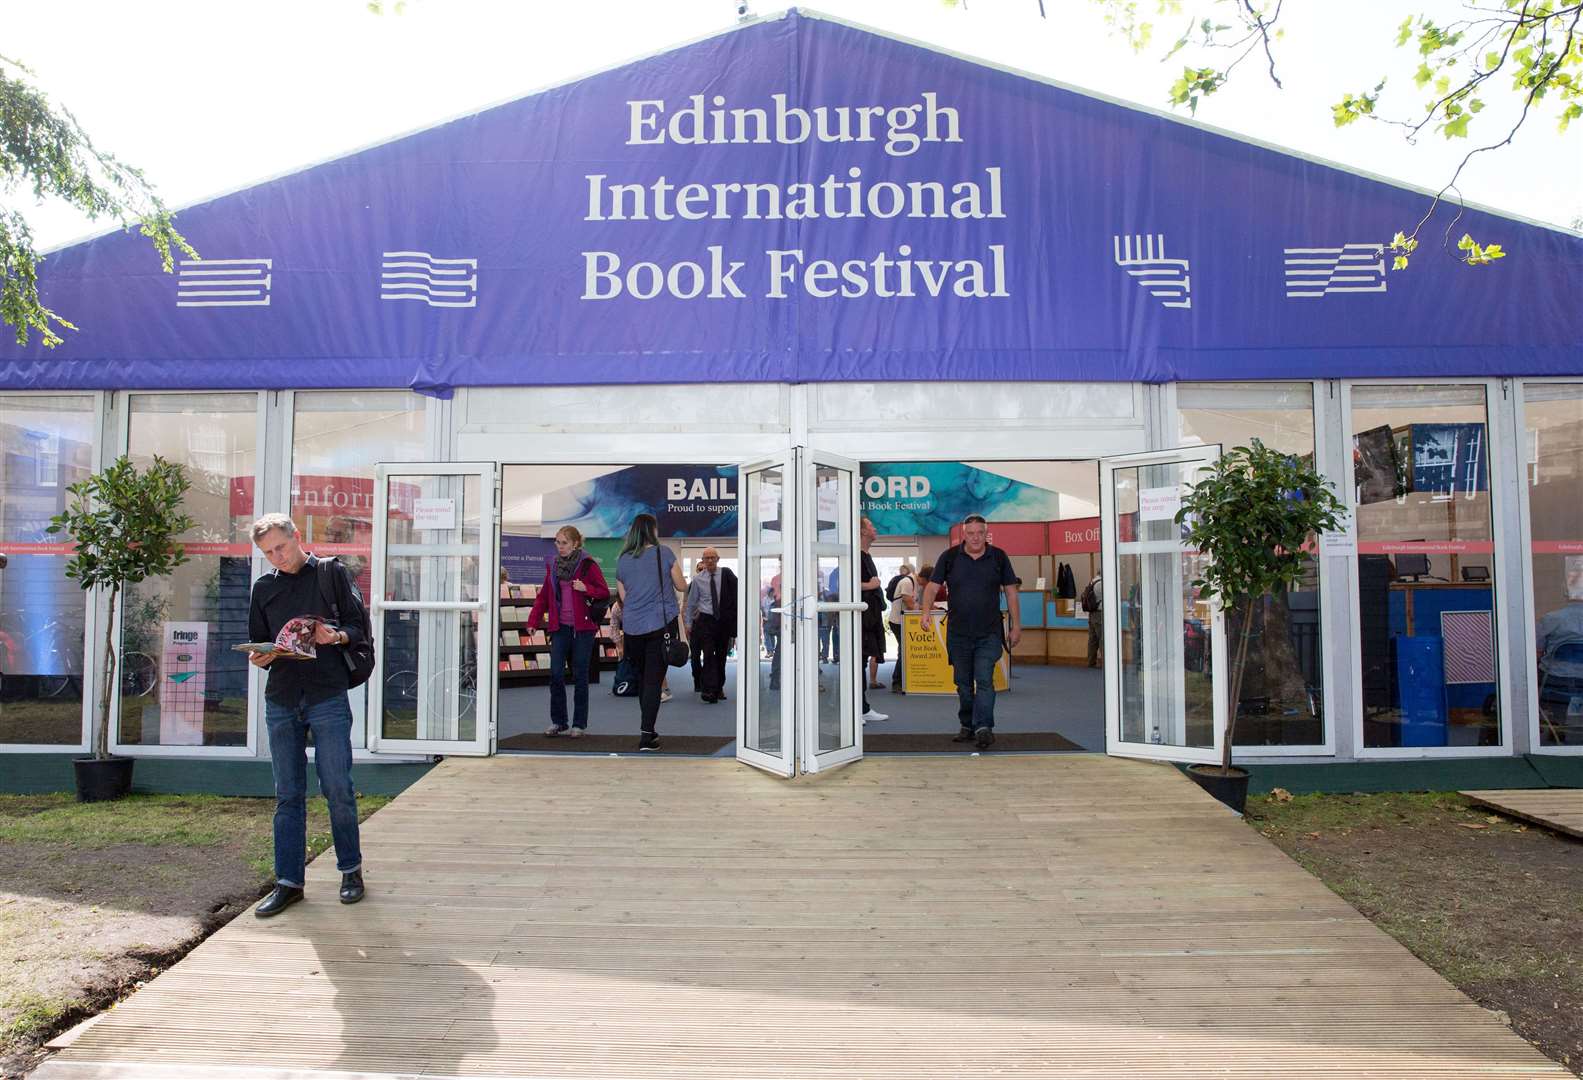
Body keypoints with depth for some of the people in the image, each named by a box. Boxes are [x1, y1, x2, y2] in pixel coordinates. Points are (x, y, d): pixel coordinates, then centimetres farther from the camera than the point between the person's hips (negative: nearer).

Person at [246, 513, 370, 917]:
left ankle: (351, 869, 13)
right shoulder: (264, 588, 16)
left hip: (328, 697, -4)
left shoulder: (333, 573, 4)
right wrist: (260, 657, -4)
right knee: (288, 795, 7)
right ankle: (289, 881, 13)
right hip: (281, 699, 4)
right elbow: (258, 644, 18)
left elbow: (360, 626, 1)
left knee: (338, 789, -1)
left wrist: (337, 636, -20)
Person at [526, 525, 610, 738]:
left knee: (580, 676, 1)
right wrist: (533, 620, 8)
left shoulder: (588, 565, -5)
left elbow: (605, 593, -4)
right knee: (556, 674, -2)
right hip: (560, 627, 4)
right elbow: (543, 595, 16)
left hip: (583, 627, -4)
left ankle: (579, 724, 11)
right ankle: (558, 722, 10)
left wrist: (586, 589, -21)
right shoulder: (553, 565, 10)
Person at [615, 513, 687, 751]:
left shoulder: (622, 560, 6)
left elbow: (623, 597, 12)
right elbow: (681, 586, 3)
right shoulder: (664, 553, -5)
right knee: (654, 680, -4)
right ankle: (646, 735, -10)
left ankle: (648, 730, 27)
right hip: (661, 624, -4)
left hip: (632, 627, 4)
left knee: (642, 680, 17)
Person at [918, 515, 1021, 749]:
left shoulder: (999, 557, 3)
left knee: (984, 680, -11)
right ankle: (967, 726, 22)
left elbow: (1010, 591, 7)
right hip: (958, 632, 2)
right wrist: (927, 611, -18)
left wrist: (1016, 625, 5)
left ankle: (983, 728, -13)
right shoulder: (949, 557, 2)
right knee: (963, 683, 10)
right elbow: (933, 586, 0)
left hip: (989, 633, -2)